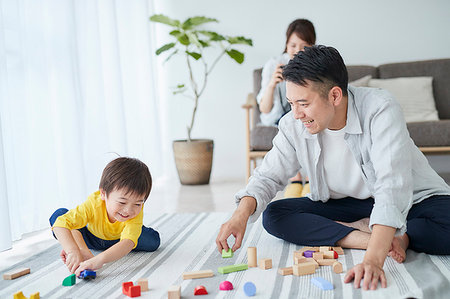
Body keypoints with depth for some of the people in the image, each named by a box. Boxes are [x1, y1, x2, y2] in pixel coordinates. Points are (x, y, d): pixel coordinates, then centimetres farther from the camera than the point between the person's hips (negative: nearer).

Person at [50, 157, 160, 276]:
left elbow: (128, 243, -52)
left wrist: (99, 259, -68)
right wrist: (73, 251, -59)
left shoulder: (136, 214, -37)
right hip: (91, 239, -1)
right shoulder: (93, 203, -38)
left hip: (117, 240, 2)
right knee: (59, 214, -21)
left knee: (153, 240, -27)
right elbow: (60, 224, -43)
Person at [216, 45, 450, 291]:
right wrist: (241, 214, -26)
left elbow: (392, 187, -38)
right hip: (345, 205, 5)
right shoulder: (293, 126, -14)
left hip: (411, 199, -4)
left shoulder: (380, 109, -29)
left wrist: (373, 260, -49)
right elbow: (268, 176, -5)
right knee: (273, 216, -18)